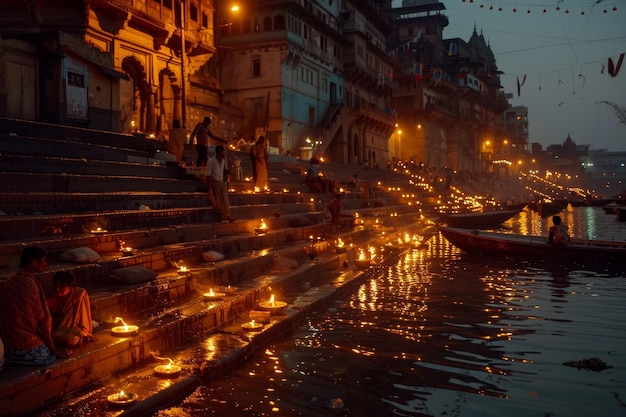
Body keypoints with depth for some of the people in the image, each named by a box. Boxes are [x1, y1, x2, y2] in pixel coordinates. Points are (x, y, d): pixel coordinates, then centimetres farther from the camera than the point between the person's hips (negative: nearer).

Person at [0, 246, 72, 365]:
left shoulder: (10, 282, 5)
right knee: (64, 354, 5)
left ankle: (13, 357, 9)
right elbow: (42, 320, -17)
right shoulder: (30, 284, -21)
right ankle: (21, 358, -4)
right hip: (27, 349, -9)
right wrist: (53, 348, -7)